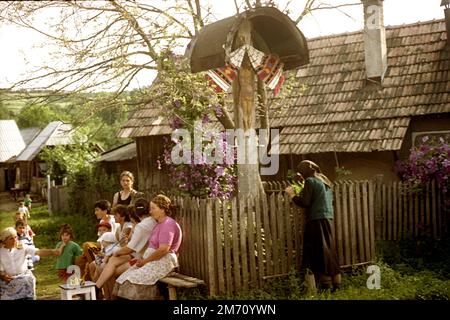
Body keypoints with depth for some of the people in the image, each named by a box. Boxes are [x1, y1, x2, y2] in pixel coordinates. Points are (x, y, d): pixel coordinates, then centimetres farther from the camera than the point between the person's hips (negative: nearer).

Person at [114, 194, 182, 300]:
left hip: (162, 262, -10)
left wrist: (145, 261, -13)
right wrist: (142, 258, 4)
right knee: (122, 279, -6)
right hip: (152, 261, 10)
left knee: (132, 279, -24)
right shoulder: (159, 224, 23)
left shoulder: (168, 224, -11)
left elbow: (163, 249, -21)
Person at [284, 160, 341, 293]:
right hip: (327, 218, 8)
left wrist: (292, 194, 1)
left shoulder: (310, 181, -7)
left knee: (318, 251, -5)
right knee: (328, 250, 11)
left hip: (316, 220, -8)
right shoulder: (325, 181, 18)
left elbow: (304, 202, -14)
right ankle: (336, 283, 11)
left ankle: (326, 285, -7)